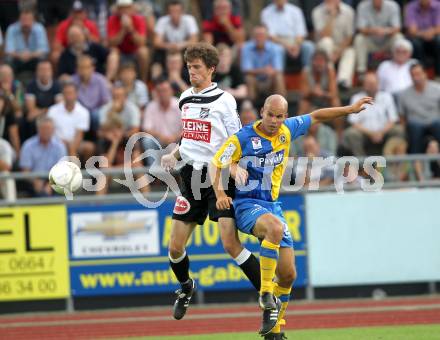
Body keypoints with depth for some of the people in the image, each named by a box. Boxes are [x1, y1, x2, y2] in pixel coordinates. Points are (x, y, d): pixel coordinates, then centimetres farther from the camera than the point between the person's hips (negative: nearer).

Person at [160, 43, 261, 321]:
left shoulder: (224, 100, -7)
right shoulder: (185, 99, 11)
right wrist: (174, 156, 7)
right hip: (191, 175, 6)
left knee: (231, 243, -17)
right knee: (175, 248, 4)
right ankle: (186, 287, 35)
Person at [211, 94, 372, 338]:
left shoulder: (287, 130, 3)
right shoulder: (243, 138, -10)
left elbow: (316, 116, 18)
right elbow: (216, 164, -8)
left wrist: (350, 109, 19)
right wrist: (220, 194, -24)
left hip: (272, 205, 6)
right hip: (246, 204, -6)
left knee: (288, 275, 0)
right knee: (275, 227, -40)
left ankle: (274, 328, 18)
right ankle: (266, 294, -30)